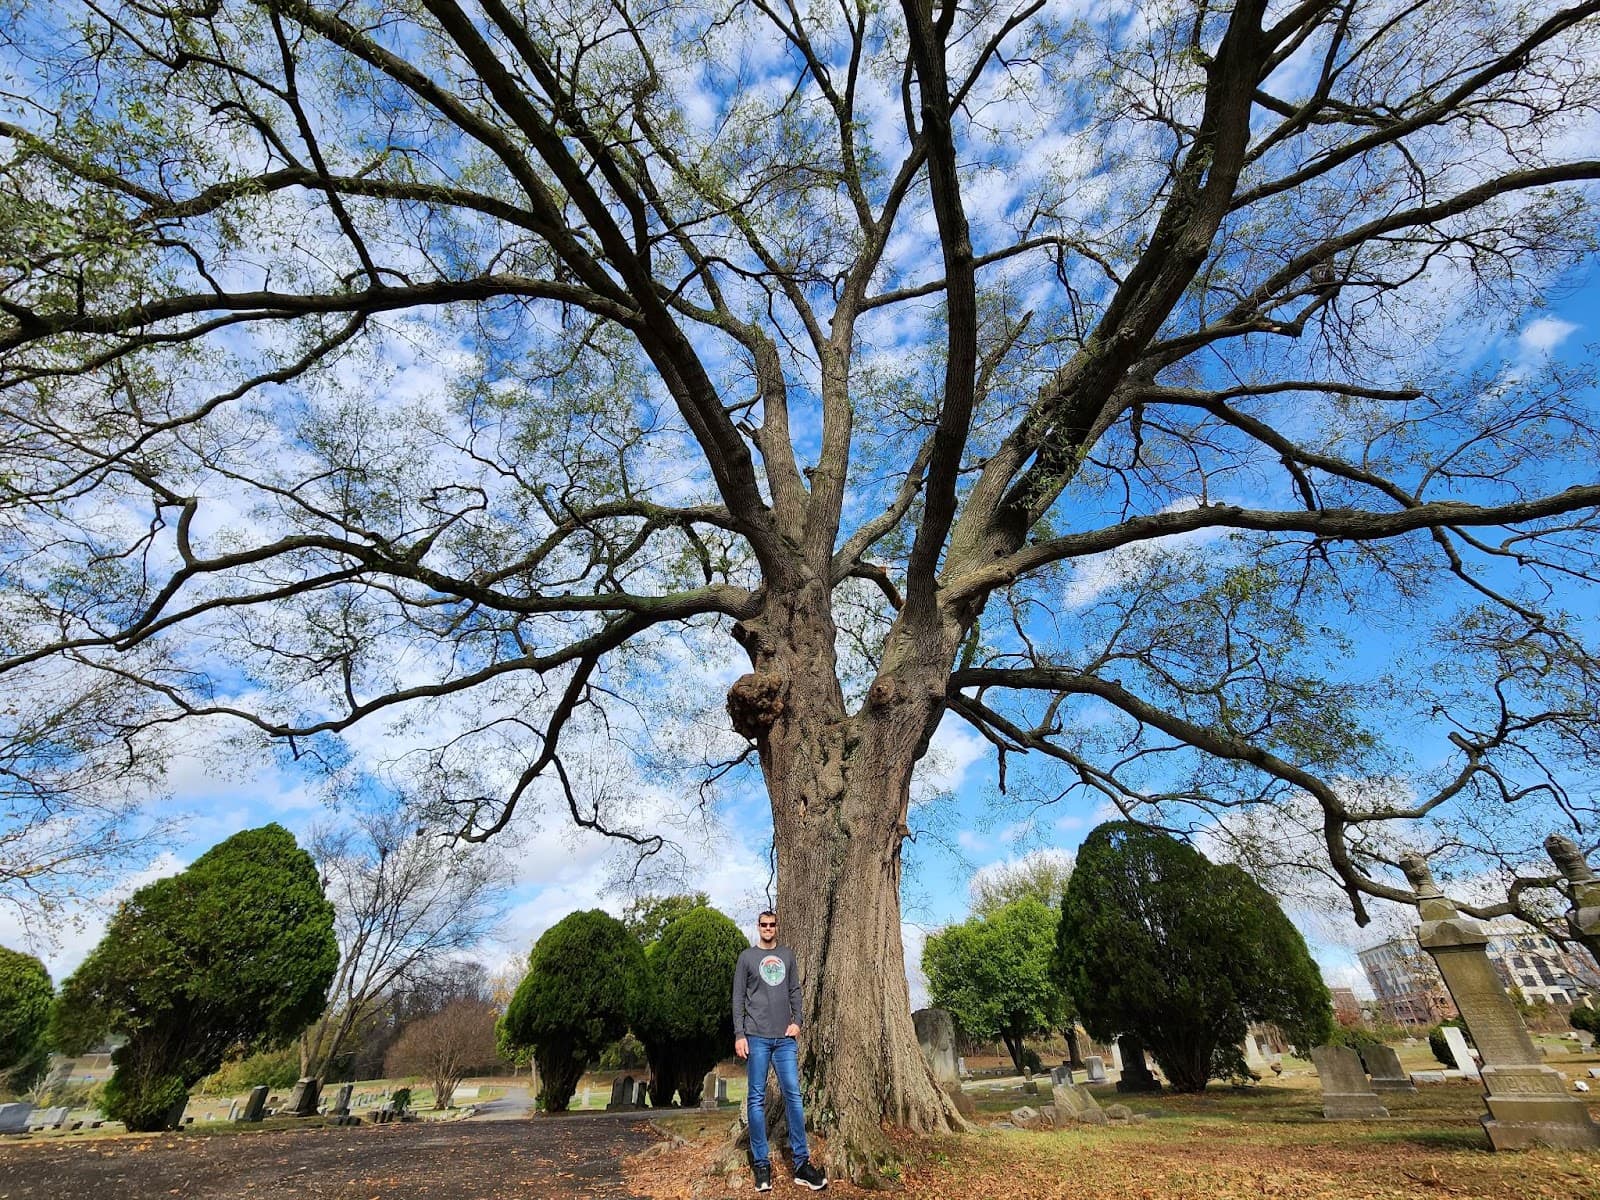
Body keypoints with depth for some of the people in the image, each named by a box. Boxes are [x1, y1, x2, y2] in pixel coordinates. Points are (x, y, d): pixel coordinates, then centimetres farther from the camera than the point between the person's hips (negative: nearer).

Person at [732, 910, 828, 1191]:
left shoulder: (787, 955, 11)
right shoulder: (747, 957, 3)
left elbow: (795, 991, 12)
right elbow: (738, 998, 2)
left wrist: (797, 1021, -2)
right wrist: (739, 1034, -5)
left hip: (785, 1037, 2)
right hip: (757, 1037, -2)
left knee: (793, 1095, 1)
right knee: (757, 1099, 2)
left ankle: (802, 1163, 7)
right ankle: (762, 1164, 11)